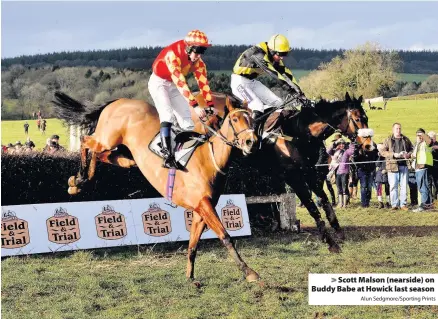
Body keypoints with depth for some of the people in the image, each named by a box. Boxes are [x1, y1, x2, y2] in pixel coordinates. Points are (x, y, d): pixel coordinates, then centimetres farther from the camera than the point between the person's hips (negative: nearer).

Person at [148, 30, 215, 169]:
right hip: (159, 82, -7)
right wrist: (195, 105, -48)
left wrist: (210, 105, -25)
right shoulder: (173, 54, -35)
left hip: (174, 85, 7)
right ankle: (167, 155, -34)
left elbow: (203, 82, -15)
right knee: (168, 116, -26)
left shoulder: (198, 62, -13)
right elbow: (180, 82, -43)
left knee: (187, 120, -1)